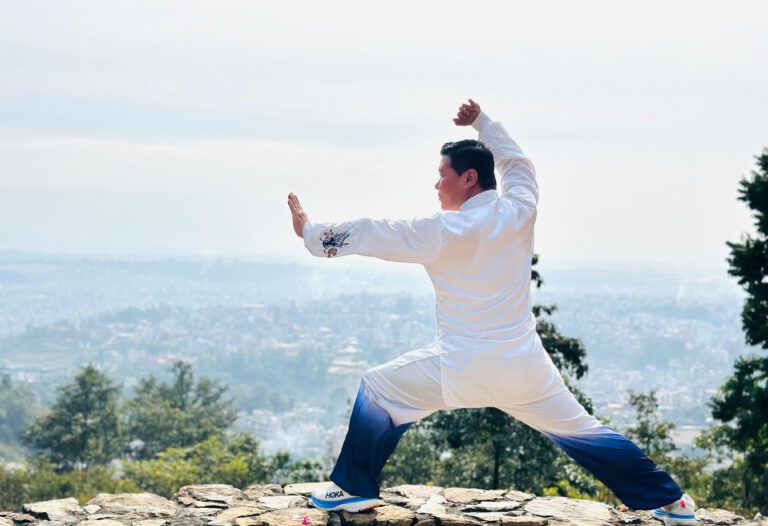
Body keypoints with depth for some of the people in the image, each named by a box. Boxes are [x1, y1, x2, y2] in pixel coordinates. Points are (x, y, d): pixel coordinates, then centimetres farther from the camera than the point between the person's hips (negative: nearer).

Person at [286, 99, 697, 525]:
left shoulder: (445, 231, -14)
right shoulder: (520, 210, -1)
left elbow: (374, 234, -8)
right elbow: (517, 162, 20)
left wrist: (311, 232, 2)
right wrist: (482, 121, 25)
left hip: (464, 368, -5)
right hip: (523, 366, 5)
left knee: (377, 390, 13)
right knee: (581, 432, 17)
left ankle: (353, 489, 15)